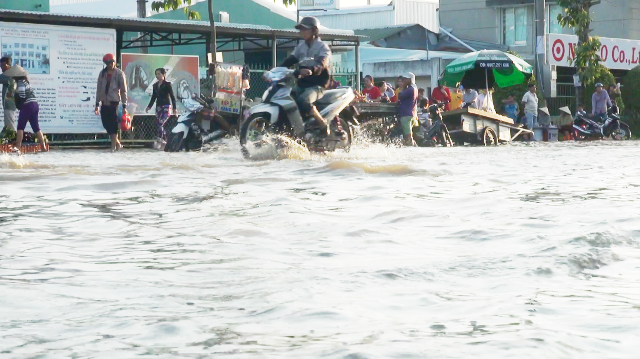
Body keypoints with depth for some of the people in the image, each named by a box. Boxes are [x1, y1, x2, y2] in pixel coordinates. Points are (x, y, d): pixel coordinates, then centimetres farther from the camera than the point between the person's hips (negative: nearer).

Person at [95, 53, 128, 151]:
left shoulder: (119, 73, -1)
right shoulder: (102, 73, 10)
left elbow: (123, 90, -2)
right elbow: (99, 89, 14)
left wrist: (124, 106, -7)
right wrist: (97, 104, 11)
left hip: (114, 102, -4)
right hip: (104, 102, 4)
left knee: (113, 123, -6)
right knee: (106, 124, 3)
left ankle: (113, 145, 0)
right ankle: (117, 143, 17)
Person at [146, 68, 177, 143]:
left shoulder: (167, 84, -3)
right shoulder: (155, 85, 13)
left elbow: (172, 97, -5)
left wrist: (174, 108, -11)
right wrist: (149, 106, 10)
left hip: (166, 107, -7)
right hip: (158, 107, 7)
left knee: (160, 123, -22)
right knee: (158, 125, 2)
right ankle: (165, 141, 9)